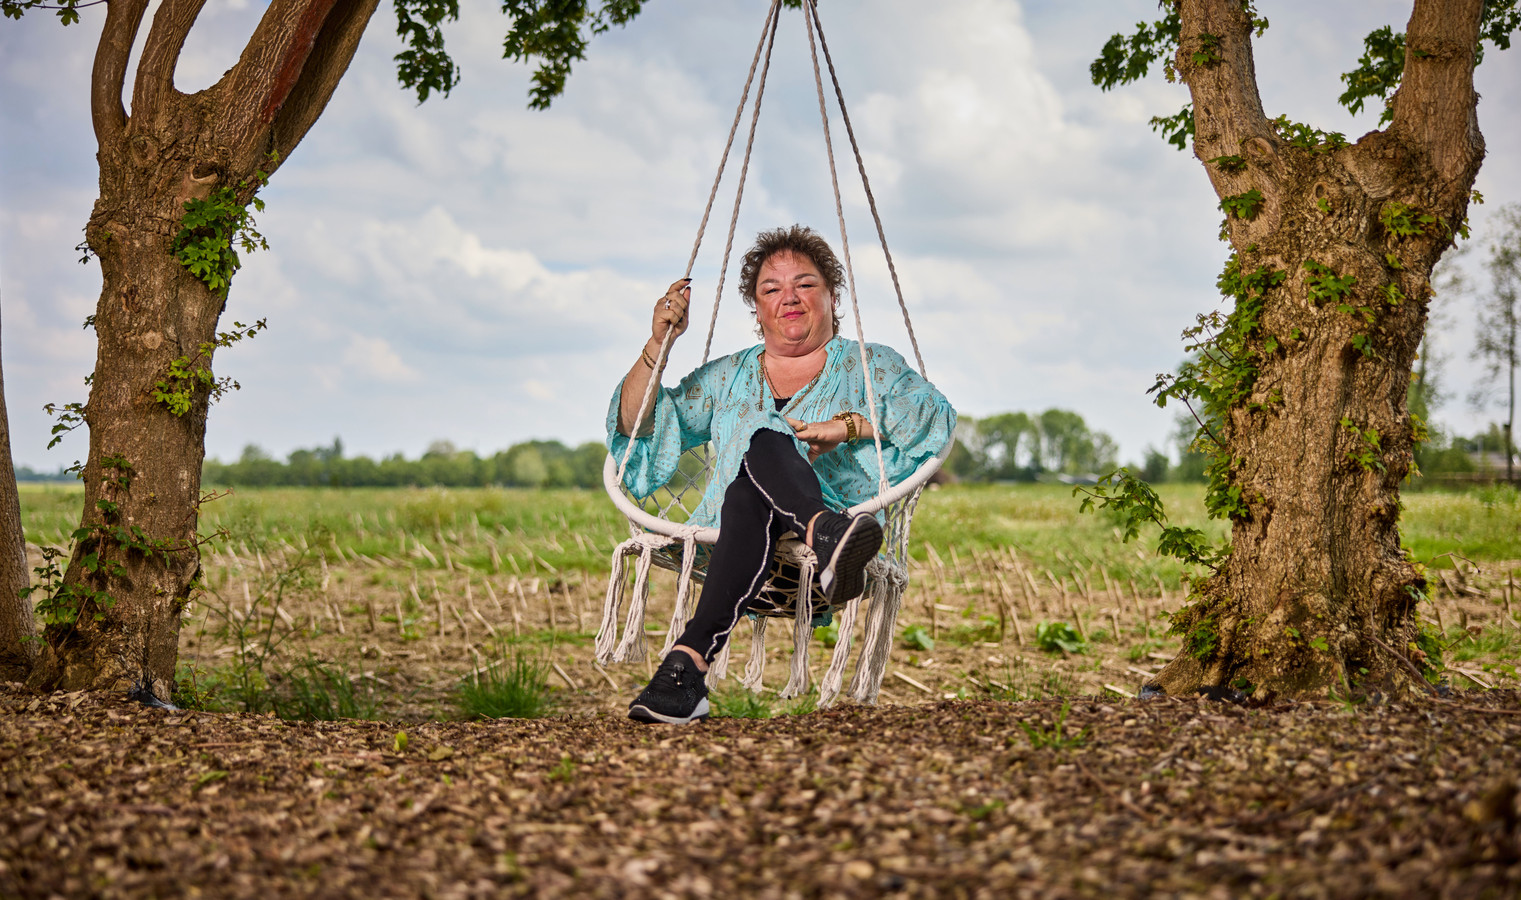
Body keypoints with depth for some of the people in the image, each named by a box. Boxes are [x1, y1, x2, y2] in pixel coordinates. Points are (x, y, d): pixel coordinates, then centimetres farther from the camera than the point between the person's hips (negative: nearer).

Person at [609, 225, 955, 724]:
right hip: (731, 544, 2)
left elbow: (934, 416, 1)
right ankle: (828, 536, -66)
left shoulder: (869, 367, 22)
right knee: (764, 443, -34)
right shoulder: (727, 378, 30)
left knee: (750, 491, -38)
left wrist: (849, 425, -14)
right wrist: (657, 344, 8)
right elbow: (635, 426, 22)